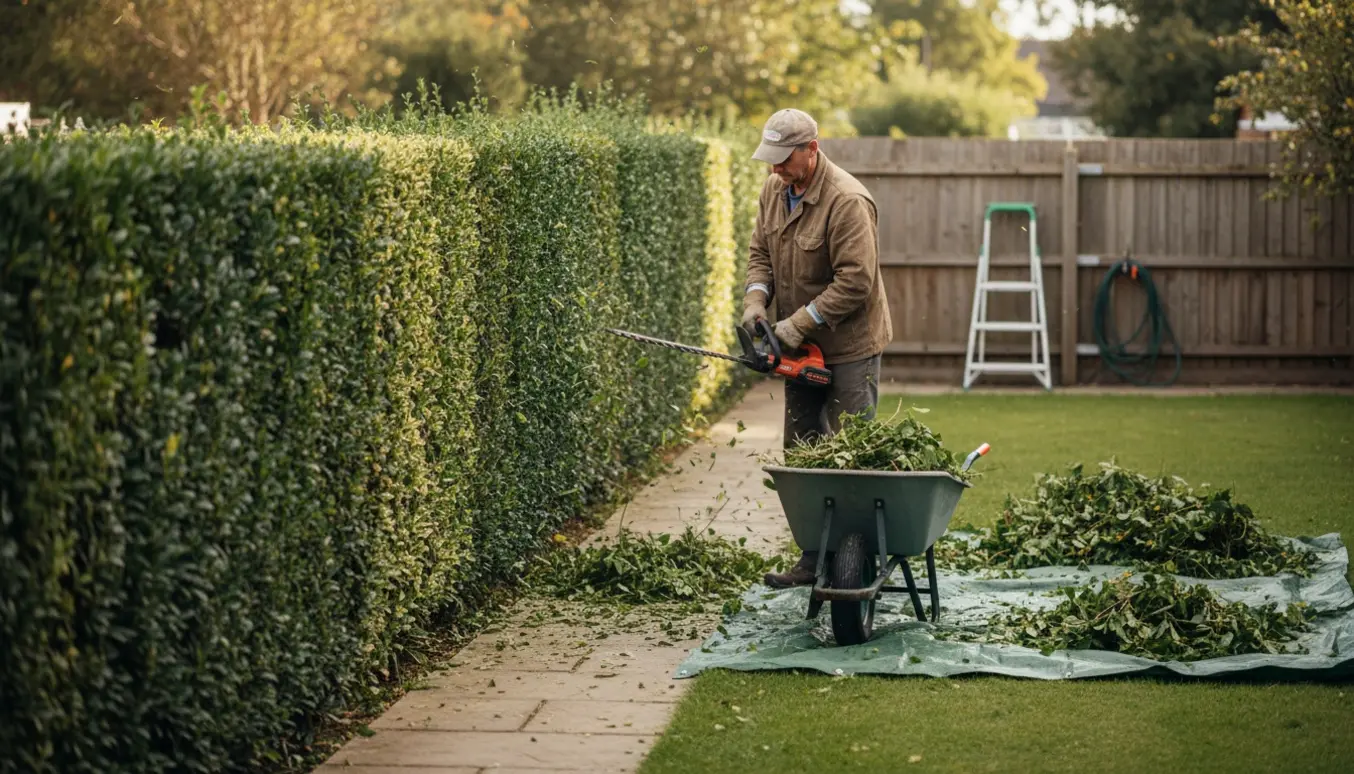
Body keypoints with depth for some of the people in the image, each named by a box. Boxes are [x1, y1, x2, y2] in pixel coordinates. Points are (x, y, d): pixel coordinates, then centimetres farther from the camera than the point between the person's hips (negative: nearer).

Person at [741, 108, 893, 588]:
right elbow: (760, 253, 12)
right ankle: (814, 558, 19)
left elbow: (855, 282, -26)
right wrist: (756, 300, -7)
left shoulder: (847, 201, -22)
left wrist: (801, 322, -24)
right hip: (801, 349, 9)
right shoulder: (774, 191, 5)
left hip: (849, 349, -9)